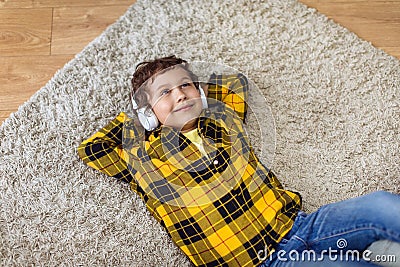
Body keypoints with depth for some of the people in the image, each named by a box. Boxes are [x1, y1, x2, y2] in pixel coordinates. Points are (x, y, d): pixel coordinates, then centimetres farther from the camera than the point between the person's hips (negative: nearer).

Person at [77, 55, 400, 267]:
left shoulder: (224, 118, 13)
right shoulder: (143, 159, 2)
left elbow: (238, 82, 30)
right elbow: (90, 149, 3)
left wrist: (193, 85, 22)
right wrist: (131, 117, 12)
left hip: (296, 223, 5)